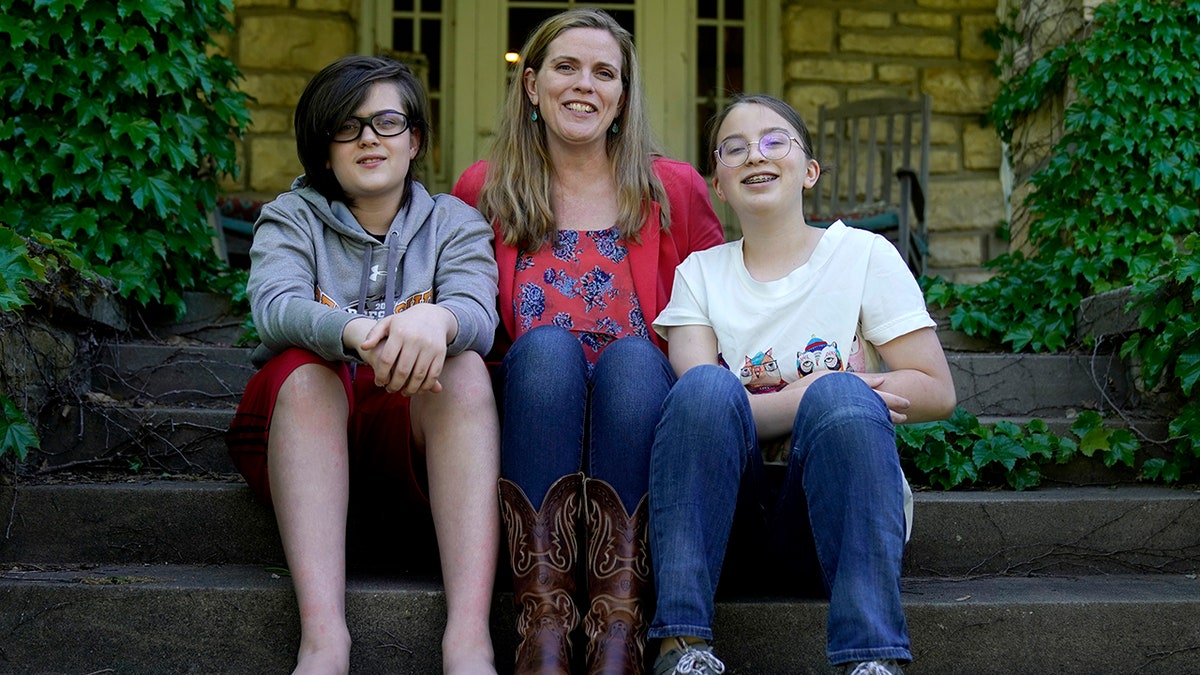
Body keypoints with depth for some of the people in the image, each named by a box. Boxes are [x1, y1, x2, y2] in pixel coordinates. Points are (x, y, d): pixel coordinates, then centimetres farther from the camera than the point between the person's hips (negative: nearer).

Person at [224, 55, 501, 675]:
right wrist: (355, 333, -39)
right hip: (302, 421, 0)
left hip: (415, 429, 0)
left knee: (464, 366, -29)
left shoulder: (453, 223, 10)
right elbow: (274, 306, -16)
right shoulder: (292, 218, 8)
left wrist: (436, 320, -39)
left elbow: (478, 315, -12)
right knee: (303, 369, -31)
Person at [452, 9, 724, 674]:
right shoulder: (483, 190, 12)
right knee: (545, 345, -31)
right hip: (525, 430, 0)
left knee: (632, 353, -32)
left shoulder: (673, 189, 11)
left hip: (638, 430, 0)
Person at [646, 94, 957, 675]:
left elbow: (937, 392, 1)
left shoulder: (864, 255, 7)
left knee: (839, 396, -30)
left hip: (838, 517, -1)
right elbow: (700, 404, -5)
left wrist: (834, 393, -11)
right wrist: (805, 396, -17)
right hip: (730, 516, 1)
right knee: (707, 387, -27)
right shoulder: (699, 273, 11)